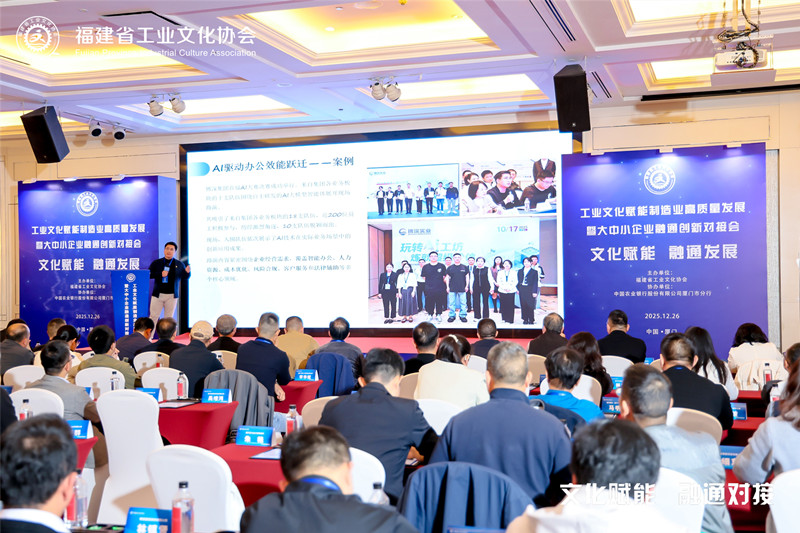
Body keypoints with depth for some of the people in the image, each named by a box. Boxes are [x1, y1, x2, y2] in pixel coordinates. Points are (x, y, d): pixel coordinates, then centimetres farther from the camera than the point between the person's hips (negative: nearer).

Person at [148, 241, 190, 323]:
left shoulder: (179, 264, 6)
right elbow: (149, 275, -3)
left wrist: (187, 272, -15)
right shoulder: (156, 263, 5)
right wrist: (160, 274, -18)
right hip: (157, 295, 0)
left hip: (172, 296, 0)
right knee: (153, 317, 3)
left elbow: (185, 277, 8)